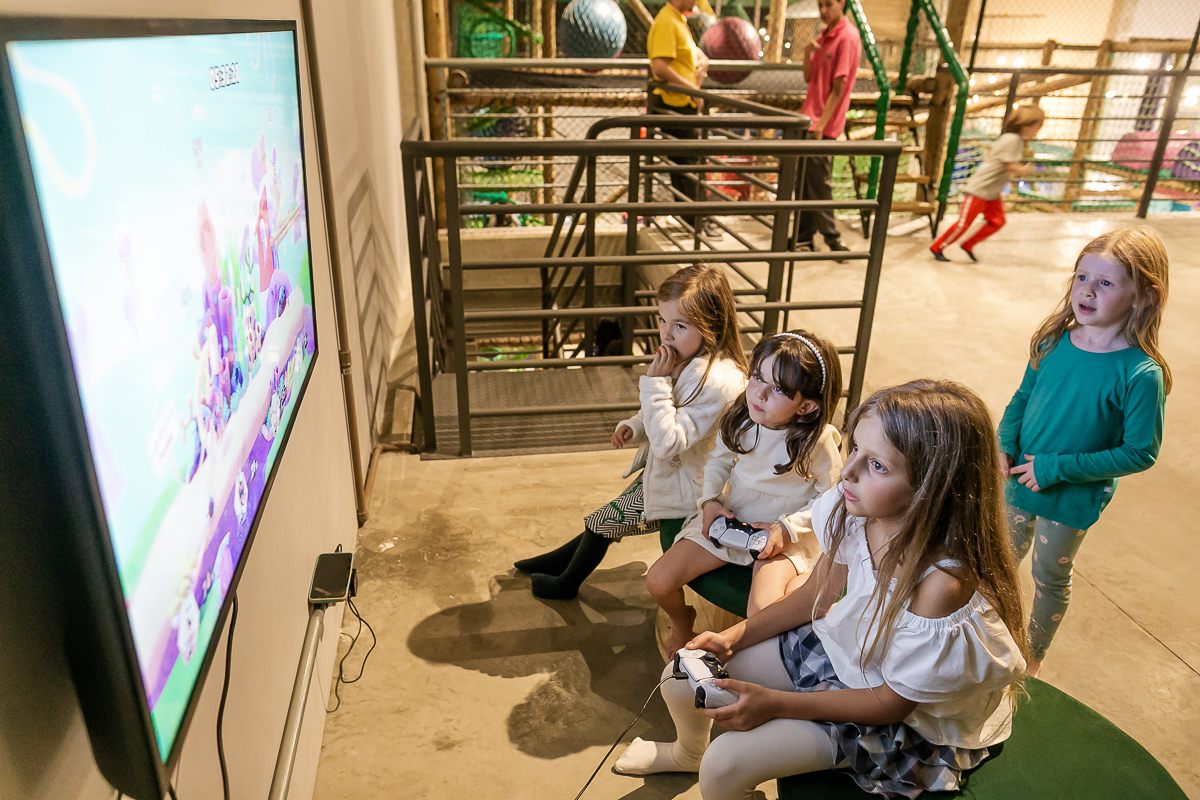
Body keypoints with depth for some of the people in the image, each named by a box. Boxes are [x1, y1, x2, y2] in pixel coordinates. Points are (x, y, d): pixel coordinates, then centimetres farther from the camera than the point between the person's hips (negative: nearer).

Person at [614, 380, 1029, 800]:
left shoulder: (942, 581, -37)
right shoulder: (855, 510, -18)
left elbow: (892, 701, -23)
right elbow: (815, 596, 1)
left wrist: (774, 704, -23)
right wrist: (733, 637, -6)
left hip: (901, 719, -6)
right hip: (836, 647, 6)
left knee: (725, 765, -17)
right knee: (681, 679, 6)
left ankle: (707, 763, 23)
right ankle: (688, 752, 43)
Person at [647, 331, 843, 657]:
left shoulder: (819, 441, -22)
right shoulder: (741, 417, -11)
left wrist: (787, 528, -19)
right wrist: (711, 500, -5)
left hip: (785, 536, -4)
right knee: (658, 581, -6)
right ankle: (682, 622, 31)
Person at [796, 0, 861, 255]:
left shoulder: (848, 37, -12)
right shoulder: (824, 36, 14)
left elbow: (838, 88, -15)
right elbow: (809, 78, 12)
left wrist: (820, 124, -18)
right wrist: (808, 52, -5)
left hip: (824, 124, -8)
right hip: (809, 119, 8)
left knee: (818, 182, -5)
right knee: (803, 180, 10)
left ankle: (832, 238, 5)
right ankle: (804, 236, 18)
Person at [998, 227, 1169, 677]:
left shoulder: (1140, 374, -24)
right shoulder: (1053, 341, -10)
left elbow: (1141, 453, -20)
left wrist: (1056, 469, -22)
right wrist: (1004, 444, -10)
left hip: (1074, 497, -4)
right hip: (1020, 480, 4)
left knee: (1050, 577, 18)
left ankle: (1034, 657, 44)